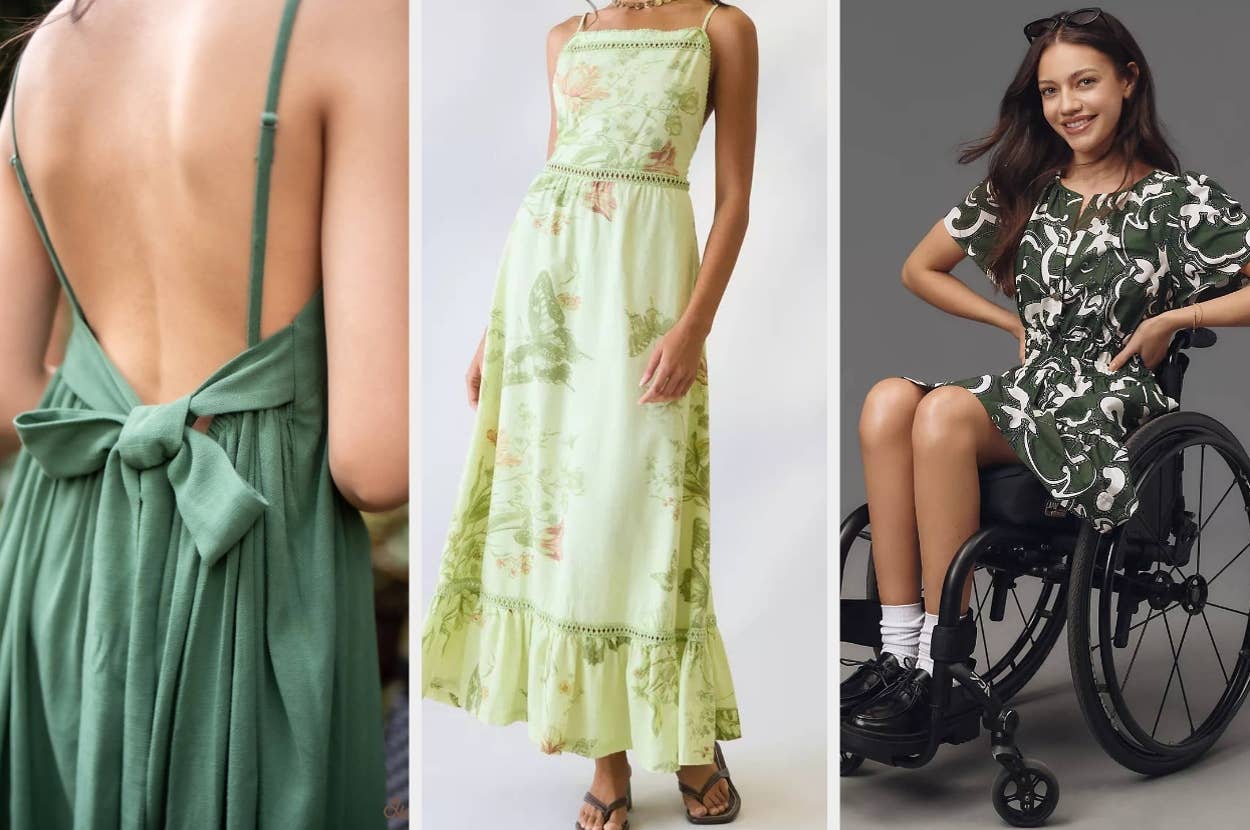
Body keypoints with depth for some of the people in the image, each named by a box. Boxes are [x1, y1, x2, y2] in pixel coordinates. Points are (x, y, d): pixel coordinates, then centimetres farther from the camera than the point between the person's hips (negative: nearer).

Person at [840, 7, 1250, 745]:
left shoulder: (1181, 199, 2)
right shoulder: (1021, 191, 16)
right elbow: (921, 270, 23)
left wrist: (1173, 318, -10)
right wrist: (1019, 323, 14)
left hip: (1111, 406, -5)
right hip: (1031, 392, 5)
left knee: (945, 412, -34)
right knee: (889, 400, -28)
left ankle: (938, 667, -27)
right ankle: (898, 649, -29)